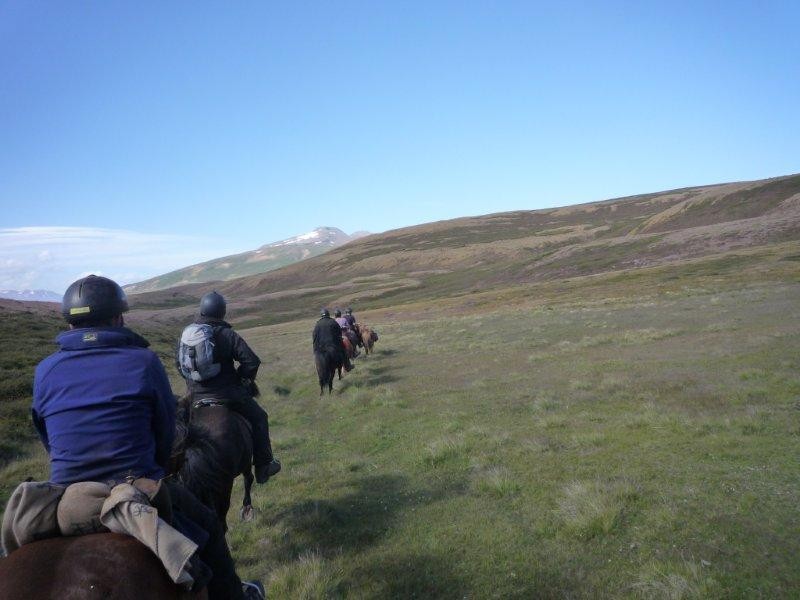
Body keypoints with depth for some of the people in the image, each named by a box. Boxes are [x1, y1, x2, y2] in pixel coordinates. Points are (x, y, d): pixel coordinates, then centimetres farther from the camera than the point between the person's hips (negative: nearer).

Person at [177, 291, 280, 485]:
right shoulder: (228, 335, -14)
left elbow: (179, 362, 13)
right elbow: (252, 362, -16)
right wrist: (241, 377, 3)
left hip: (195, 396, 5)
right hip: (228, 394, -4)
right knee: (259, 417, 14)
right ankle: (263, 467, 18)